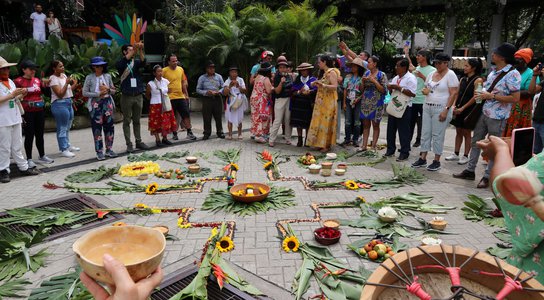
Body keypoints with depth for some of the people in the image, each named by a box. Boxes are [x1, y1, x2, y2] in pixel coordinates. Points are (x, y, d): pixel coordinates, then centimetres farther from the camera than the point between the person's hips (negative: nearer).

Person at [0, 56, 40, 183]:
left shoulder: (10, 81, 14)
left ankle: (24, 167, 20)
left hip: (15, 118, 7)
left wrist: (21, 94, 1)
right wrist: (11, 95, -20)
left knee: (17, 145, 13)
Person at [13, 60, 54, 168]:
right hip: (27, 112, -5)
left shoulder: (37, 80, 10)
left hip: (40, 111, 5)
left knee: (40, 134, 13)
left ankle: (42, 156, 24)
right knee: (29, 136, 0)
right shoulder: (18, 81, -6)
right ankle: (29, 159, 9)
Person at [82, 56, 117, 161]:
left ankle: (109, 149, 17)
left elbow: (113, 90, 13)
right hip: (96, 104, -3)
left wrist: (108, 89, -8)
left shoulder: (108, 76, 7)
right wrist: (98, 94, -13)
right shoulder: (89, 78, -1)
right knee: (97, 128, 0)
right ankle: (99, 152, 8)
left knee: (110, 126, 5)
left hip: (107, 103, 3)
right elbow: (85, 93, -4)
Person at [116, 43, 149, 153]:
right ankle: (129, 144, 5)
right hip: (126, 96, -3)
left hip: (138, 95, 3)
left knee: (137, 120, 11)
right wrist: (134, 49, -27)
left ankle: (138, 141, 18)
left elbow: (143, 62, -11)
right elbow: (121, 63, -22)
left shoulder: (136, 62, 9)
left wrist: (140, 50, -26)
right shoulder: (121, 63, 1)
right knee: (127, 121, 1)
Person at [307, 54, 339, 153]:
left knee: (326, 122, -3)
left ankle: (327, 145, 5)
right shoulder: (323, 73, 16)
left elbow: (335, 86, -21)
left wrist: (323, 85, -32)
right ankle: (320, 143, 15)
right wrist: (316, 84, 2)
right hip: (320, 102, 8)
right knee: (319, 122, 8)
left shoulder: (332, 72, -10)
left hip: (329, 102, -8)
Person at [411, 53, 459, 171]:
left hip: (441, 109, -7)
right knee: (425, 133, 7)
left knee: (437, 135, -2)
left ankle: (437, 161, 8)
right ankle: (422, 158, 15)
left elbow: (453, 94, -12)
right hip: (427, 107, 7)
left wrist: (446, 110, -19)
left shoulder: (450, 75, -7)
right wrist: (425, 91, -3)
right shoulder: (432, 74, 12)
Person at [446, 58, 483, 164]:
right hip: (458, 109, 6)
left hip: (469, 110, -6)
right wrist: (454, 106, -2)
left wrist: (462, 108, -16)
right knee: (458, 132, 10)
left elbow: (475, 97, -14)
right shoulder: (463, 79, 11)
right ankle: (456, 154, 18)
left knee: (467, 133, 2)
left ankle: (466, 156, 10)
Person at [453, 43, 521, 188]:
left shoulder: (512, 74, -16)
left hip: (497, 117, -8)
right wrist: (481, 93, 4)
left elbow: (515, 98, -20)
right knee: (475, 141, 14)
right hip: (484, 113, 8)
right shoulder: (493, 71, 10)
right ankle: (470, 171, 26)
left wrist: (491, 96, -20)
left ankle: (487, 177, 15)